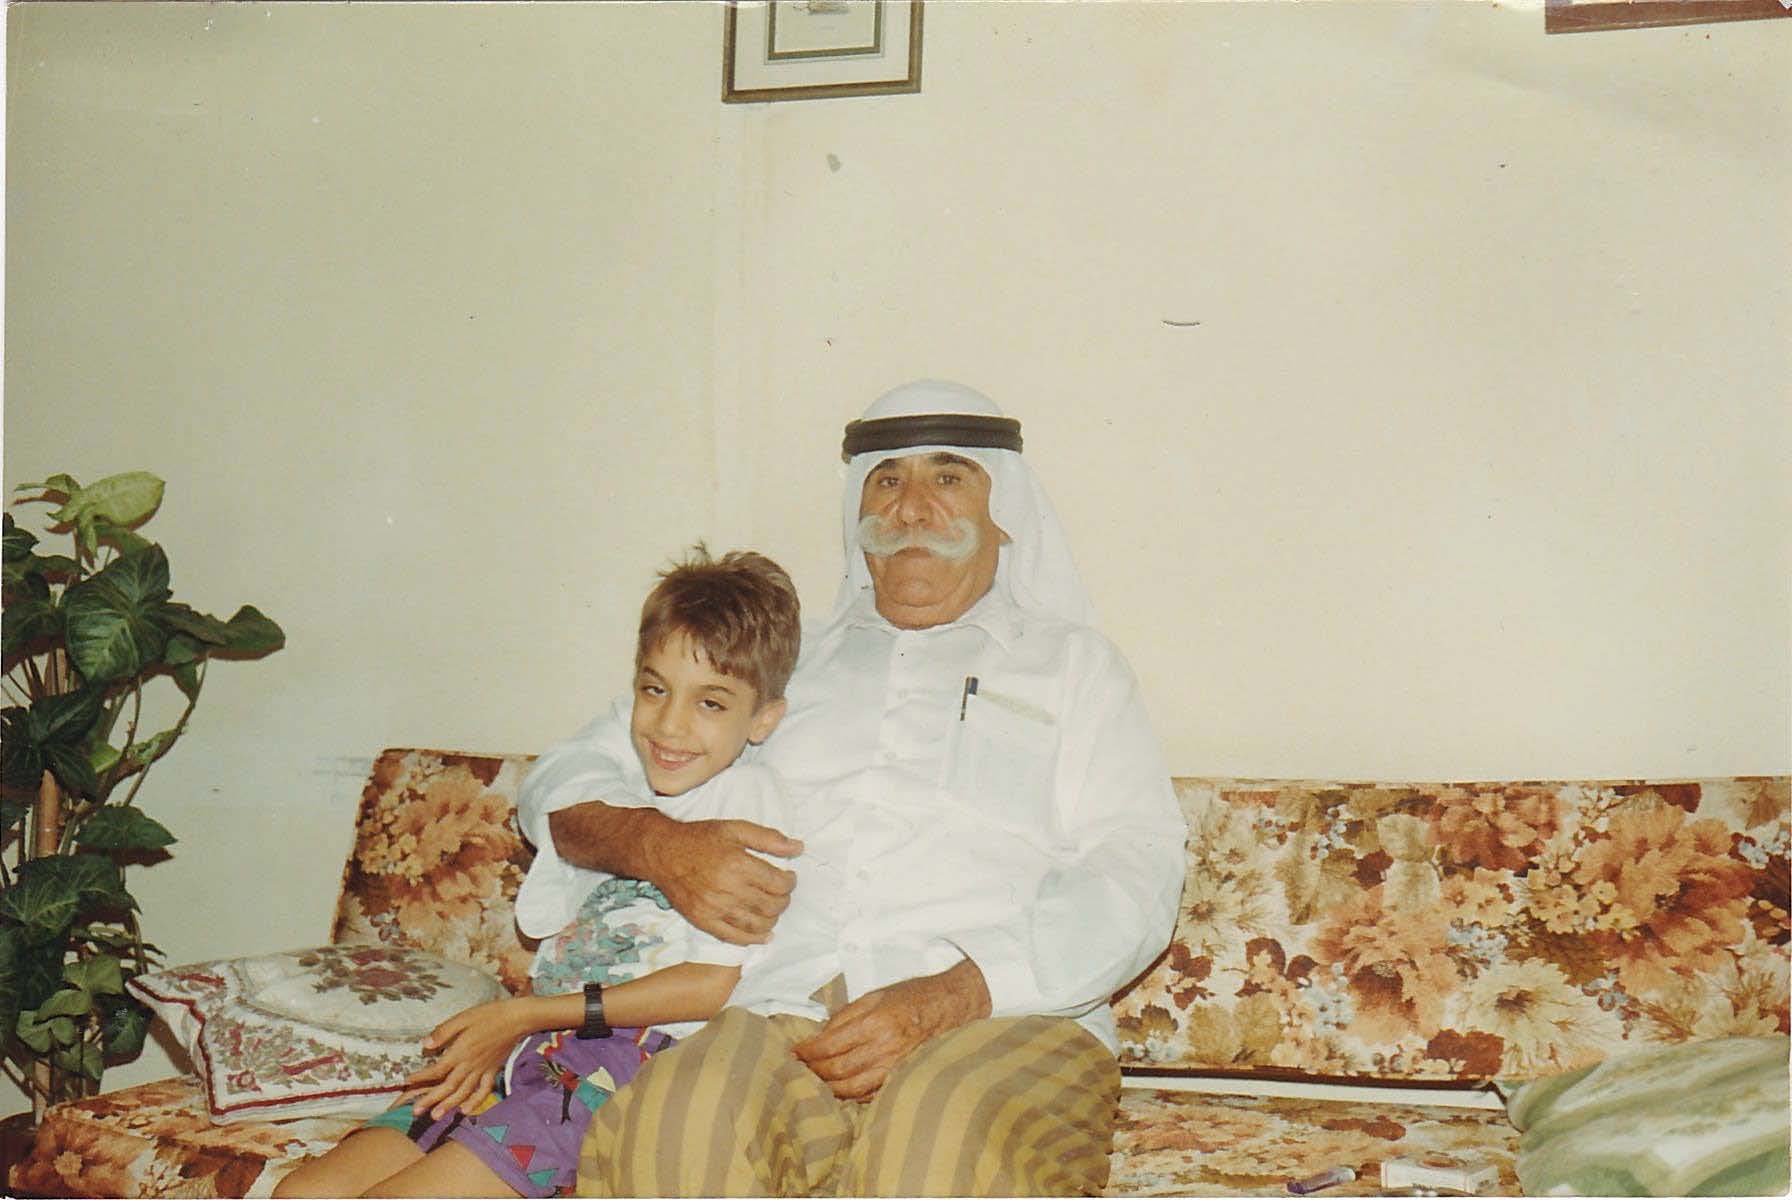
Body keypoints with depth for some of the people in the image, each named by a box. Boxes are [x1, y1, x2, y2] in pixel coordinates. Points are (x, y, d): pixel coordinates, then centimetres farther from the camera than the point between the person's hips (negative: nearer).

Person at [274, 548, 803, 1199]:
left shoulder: (749, 797, -2)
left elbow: (713, 983, -10)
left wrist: (523, 1015, -7)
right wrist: (491, 1039, 1)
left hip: (629, 1060, -8)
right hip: (531, 1053, 8)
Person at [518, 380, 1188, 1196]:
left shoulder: (1070, 663, 23)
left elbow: (1133, 876, 5)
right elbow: (560, 782, 26)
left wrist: (945, 997, -13)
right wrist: (654, 845, -1)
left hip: (1001, 1015, -2)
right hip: (782, 1012, 2)